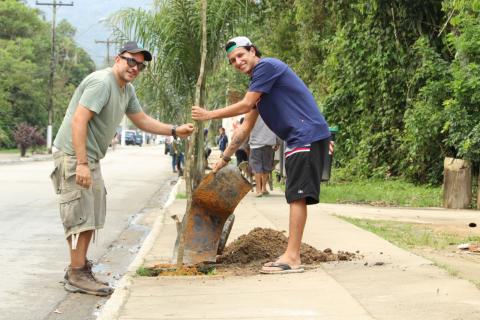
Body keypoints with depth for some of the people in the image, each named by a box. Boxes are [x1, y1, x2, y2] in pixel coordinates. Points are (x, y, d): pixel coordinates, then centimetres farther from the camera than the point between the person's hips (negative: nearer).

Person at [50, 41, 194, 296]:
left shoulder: (127, 90, 13)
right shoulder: (102, 82, -18)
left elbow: (141, 120, 22)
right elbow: (79, 121, -25)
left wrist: (175, 131, 10)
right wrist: (82, 163, -29)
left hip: (91, 158, 10)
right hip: (74, 155, -10)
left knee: (92, 216, 15)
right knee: (81, 214, -9)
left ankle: (80, 269, 25)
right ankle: (77, 275, -4)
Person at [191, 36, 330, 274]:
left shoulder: (266, 66, -8)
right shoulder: (257, 82, 21)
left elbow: (246, 105, -10)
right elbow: (246, 126, 24)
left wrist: (210, 115, 0)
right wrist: (225, 158, 25)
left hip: (309, 136, -10)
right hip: (299, 139, 10)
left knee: (297, 195, -12)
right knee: (295, 197, 7)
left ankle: (292, 258, -14)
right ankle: (292, 256, 9)